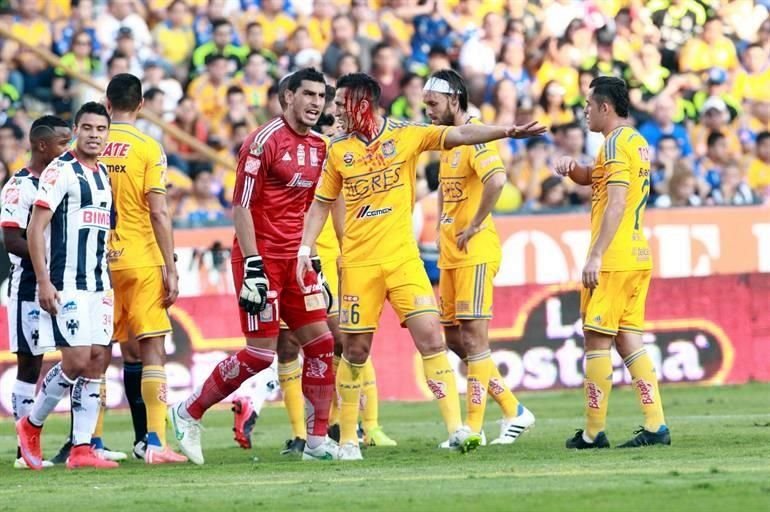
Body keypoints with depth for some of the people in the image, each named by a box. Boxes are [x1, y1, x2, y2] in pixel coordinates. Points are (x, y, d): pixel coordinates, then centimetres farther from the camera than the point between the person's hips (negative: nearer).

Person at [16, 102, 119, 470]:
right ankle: (31, 425, 9)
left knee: (97, 360, 1)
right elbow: (35, 228, -11)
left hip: (98, 285, 8)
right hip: (65, 286, -8)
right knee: (76, 361, -12)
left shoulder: (104, 175, 16)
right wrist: (44, 281, -17)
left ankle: (81, 449, 3)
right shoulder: (60, 171, -8)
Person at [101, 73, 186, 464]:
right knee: (151, 349, -3)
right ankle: (154, 442, -12)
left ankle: (92, 441, 14)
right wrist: (170, 268, -6)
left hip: (100, 262, 4)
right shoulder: (147, 148, -6)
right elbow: (158, 213, -9)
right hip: (140, 260, -4)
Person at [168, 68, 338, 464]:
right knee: (261, 353, -8)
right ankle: (188, 413, 8)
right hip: (261, 258, -8)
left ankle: (317, 440, 8)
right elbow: (241, 207, -15)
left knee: (321, 344, 1)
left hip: (293, 260, 8)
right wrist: (252, 265, -20)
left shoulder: (318, 148, 11)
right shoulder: (265, 142, -13)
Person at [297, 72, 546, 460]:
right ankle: (347, 438, 15)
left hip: (403, 257, -1)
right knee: (355, 350, 3)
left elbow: (459, 135, -9)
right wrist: (305, 248, 3)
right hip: (358, 264, 1)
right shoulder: (338, 150, 6)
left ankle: (455, 426, -11)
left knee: (430, 337, -13)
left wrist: (507, 131, -23)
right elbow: (321, 203, 15)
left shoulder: (406, 135, 0)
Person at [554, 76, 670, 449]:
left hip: (613, 260, -9)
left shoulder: (615, 142, -11)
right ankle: (655, 425, 2)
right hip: (638, 256, 9)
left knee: (597, 338, -4)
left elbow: (616, 202, -20)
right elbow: (591, 178, 30)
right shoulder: (638, 142, 18)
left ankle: (593, 432, -1)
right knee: (627, 339, 8)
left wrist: (595, 255, -21)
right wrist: (571, 168, 8)